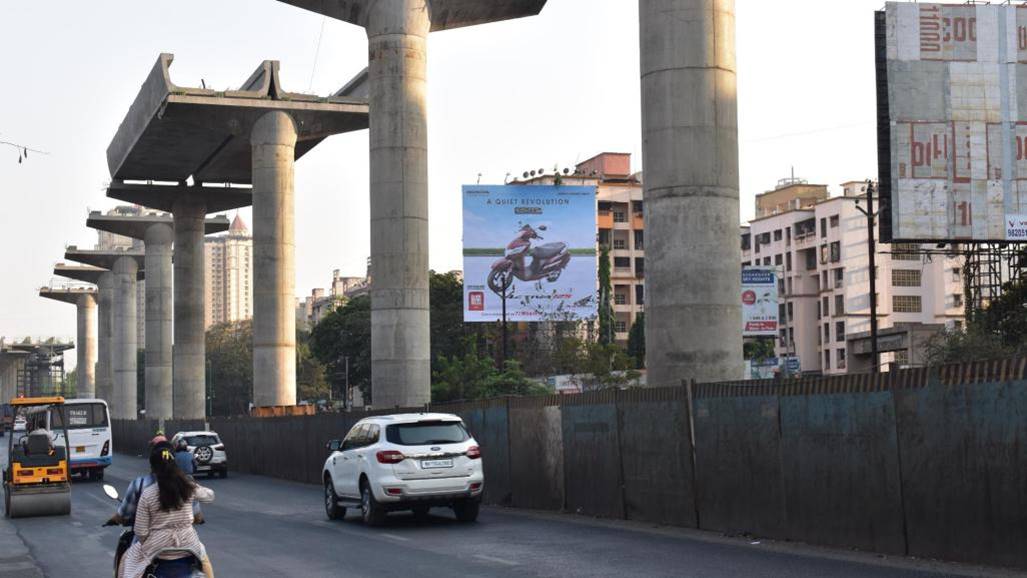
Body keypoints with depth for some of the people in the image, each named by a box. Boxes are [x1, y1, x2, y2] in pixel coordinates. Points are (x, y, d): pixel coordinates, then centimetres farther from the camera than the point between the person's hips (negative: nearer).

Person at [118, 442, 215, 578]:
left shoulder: (147, 494, -14)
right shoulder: (189, 487, -9)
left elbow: (141, 532, -10)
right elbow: (210, 495, 13)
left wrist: (145, 544, 11)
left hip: (158, 546, -2)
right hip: (187, 542, 2)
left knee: (128, 559, 26)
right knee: (204, 558, 35)